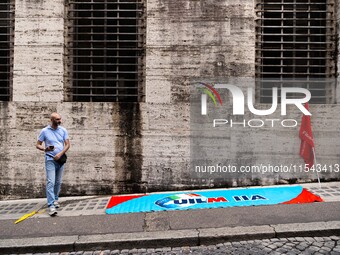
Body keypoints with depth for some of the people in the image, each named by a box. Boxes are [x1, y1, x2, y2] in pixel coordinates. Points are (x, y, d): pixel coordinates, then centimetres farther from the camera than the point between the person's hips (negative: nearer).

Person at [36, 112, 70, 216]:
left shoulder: (63, 130, 3)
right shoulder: (45, 131, -2)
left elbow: (67, 144, 1)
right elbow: (38, 145, 1)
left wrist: (60, 154, -13)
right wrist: (45, 149, -20)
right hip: (50, 159, -3)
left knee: (58, 182, 13)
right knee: (50, 182, -12)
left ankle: (55, 200, 30)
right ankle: (51, 206, -14)